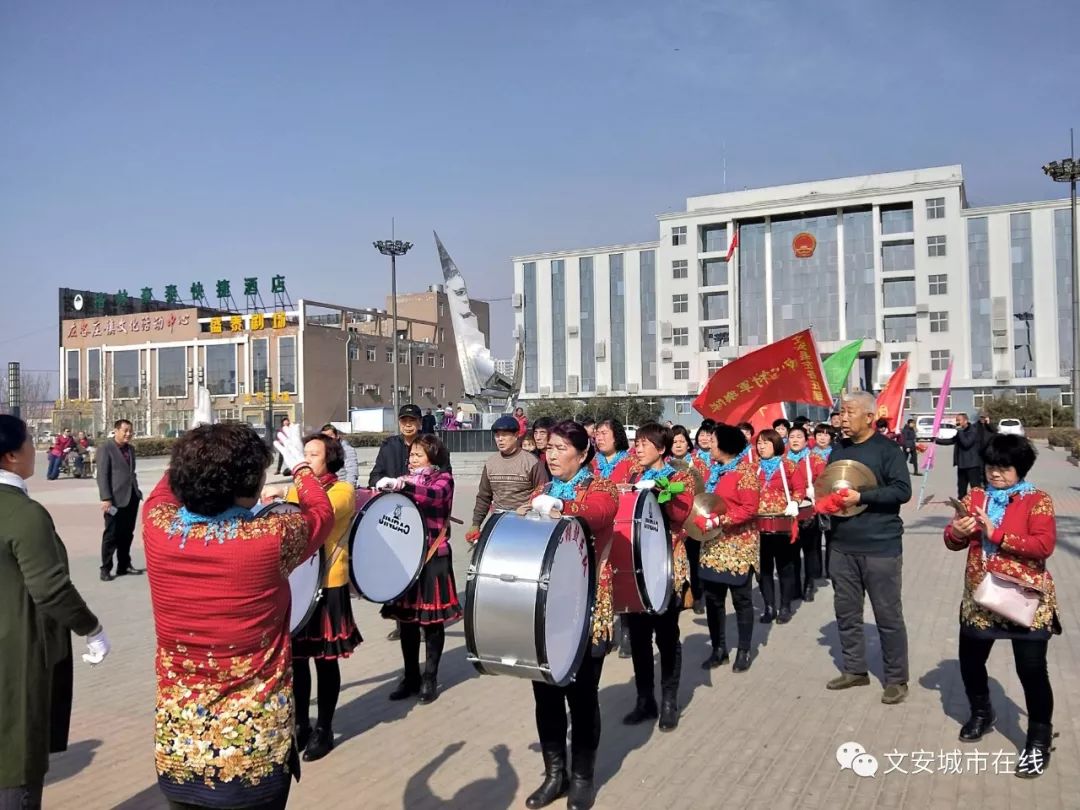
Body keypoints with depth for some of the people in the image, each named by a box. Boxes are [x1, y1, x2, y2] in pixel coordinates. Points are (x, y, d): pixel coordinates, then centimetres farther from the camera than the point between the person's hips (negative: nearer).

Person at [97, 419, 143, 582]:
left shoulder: (130, 449, 15)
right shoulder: (106, 449, -7)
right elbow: (102, 475, -12)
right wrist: (106, 498, -18)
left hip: (132, 497, 7)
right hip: (116, 499, -7)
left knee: (127, 534, 12)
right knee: (111, 535, 1)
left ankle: (124, 565, 22)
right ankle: (106, 569, 10)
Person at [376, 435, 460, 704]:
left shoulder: (443, 478, -4)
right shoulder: (405, 479, 13)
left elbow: (434, 495, -27)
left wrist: (400, 485, -39)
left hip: (432, 558, -5)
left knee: (431, 619, 4)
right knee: (405, 617, 9)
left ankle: (430, 678, 15)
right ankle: (411, 676, 22)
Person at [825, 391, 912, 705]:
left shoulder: (887, 448, -8)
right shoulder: (838, 449, 11)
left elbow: (902, 490, -16)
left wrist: (861, 497, -22)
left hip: (880, 546, -6)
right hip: (842, 545, 6)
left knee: (888, 615, 3)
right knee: (846, 611, 12)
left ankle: (897, 679, 15)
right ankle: (855, 669, 27)